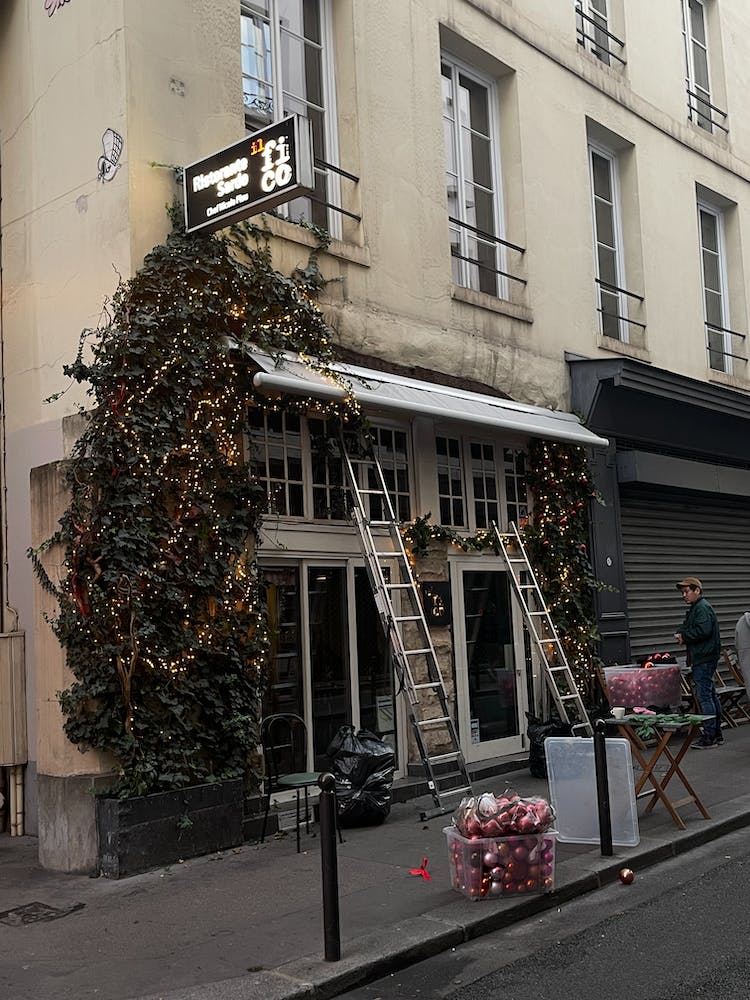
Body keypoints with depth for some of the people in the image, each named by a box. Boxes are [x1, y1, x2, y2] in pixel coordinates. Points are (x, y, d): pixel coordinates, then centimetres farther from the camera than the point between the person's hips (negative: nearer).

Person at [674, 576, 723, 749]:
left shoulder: (702, 608, -13)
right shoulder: (693, 609, 20)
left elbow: (704, 630, -24)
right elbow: (687, 628, 27)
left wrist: (684, 636, -12)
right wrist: (681, 635, 4)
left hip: (704, 659, -11)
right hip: (702, 658, 11)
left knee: (704, 696, -10)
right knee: (711, 695, 13)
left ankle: (709, 736, -8)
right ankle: (717, 734, 19)